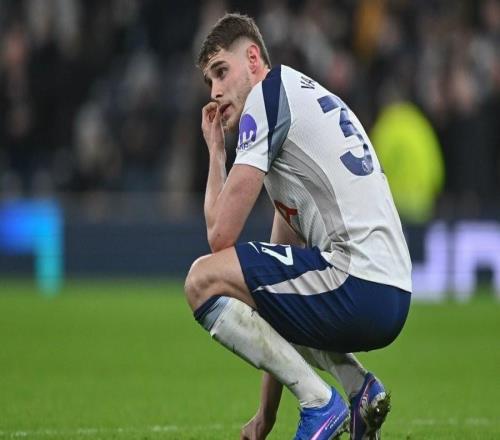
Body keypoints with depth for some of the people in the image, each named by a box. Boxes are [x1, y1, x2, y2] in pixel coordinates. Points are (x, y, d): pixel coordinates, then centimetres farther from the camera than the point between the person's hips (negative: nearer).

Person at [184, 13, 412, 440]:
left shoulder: (268, 91, -1)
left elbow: (221, 235, -6)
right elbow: (282, 254, 29)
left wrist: (216, 150, 14)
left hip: (358, 288, -10)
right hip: (393, 299, 10)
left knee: (204, 280, -7)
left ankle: (320, 403, -10)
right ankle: (361, 387, 10)